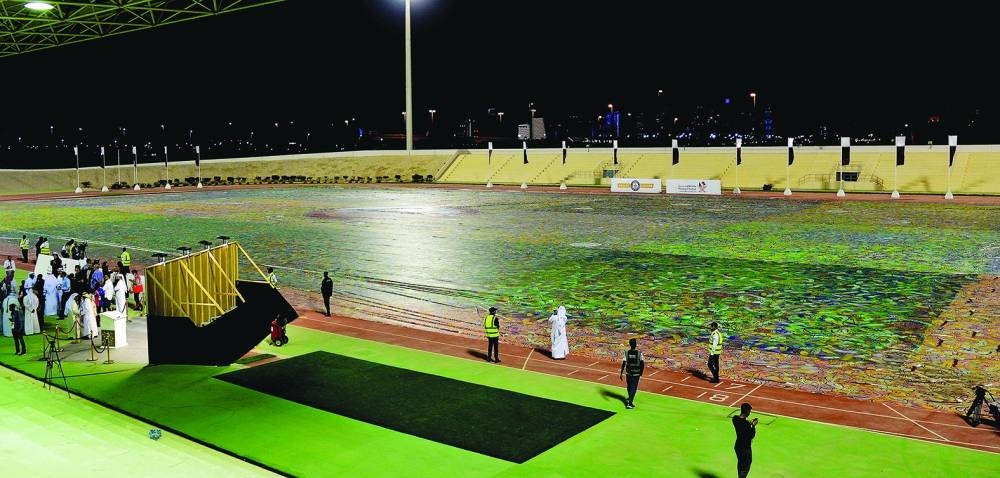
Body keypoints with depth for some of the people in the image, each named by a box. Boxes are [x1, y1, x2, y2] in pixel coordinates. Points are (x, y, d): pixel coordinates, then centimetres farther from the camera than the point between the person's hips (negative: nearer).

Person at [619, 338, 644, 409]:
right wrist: (641, 373, 3)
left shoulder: (626, 353, -9)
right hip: (636, 373, -2)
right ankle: (630, 403, -2)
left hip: (628, 372, 2)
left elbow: (623, 364, -10)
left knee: (629, 386, 22)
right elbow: (642, 364, -11)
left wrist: (621, 373, -4)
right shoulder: (639, 353, -11)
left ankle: (630, 399, 43)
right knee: (634, 388, 5)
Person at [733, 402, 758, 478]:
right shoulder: (745, 424, -31)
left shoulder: (735, 418, -8)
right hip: (745, 448, -8)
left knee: (740, 463, 27)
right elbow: (752, 436, -21)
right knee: (746, 467, 8)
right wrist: (753, 425, -10)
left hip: (737, 446, 8)